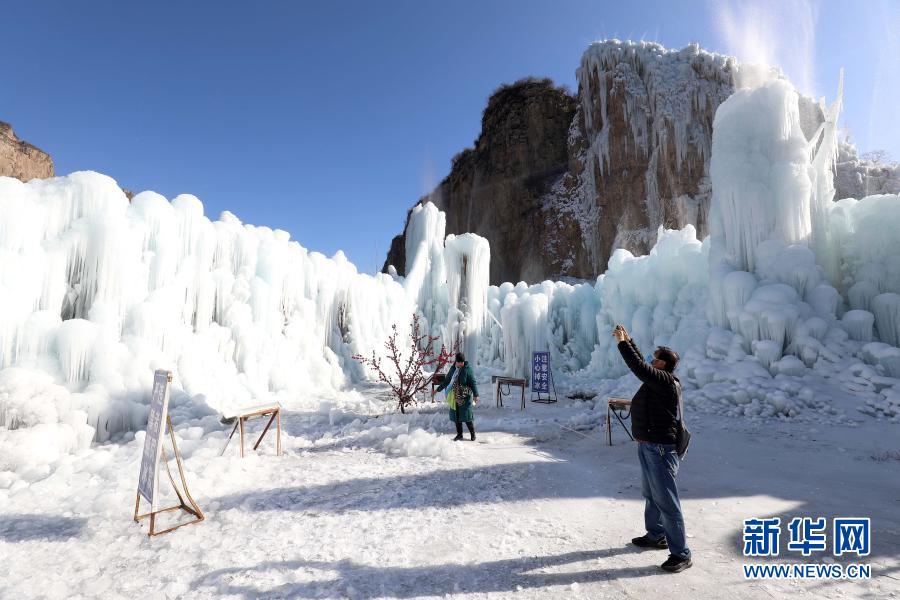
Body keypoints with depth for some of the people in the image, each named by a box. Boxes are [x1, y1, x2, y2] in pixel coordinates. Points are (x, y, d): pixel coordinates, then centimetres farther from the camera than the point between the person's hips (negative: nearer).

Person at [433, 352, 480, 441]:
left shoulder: (467, 369, -8)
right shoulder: (453, 368, 6)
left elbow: (473, 383, -9)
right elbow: (446, 381, 16)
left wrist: (476, 395, -16)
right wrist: (438, 389, 19)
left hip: (465, 396, -5)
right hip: (455, 396, 5)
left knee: (466, 415, -4)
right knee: (456, 415, 8)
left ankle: (473, 434, 13)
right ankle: (459, 434, 22)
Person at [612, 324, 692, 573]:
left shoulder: (666, 382, -21)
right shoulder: (657, 379, 7)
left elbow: (639, 367, -29)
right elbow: (641, 364, 21)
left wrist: (623, 343, -21)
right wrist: (628, 340, 17)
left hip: (660, 449, -11)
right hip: (647, 446, 11)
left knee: (666, 501, -3)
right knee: (650, 494, 23)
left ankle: (681, 554, 8)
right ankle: (656, 536, 40)